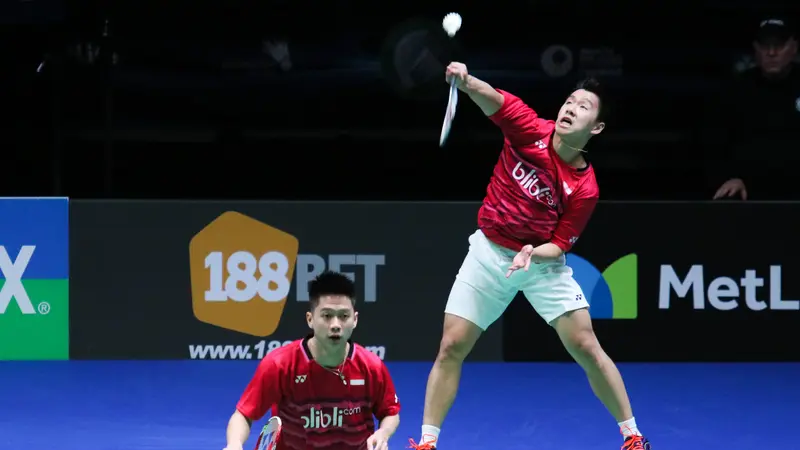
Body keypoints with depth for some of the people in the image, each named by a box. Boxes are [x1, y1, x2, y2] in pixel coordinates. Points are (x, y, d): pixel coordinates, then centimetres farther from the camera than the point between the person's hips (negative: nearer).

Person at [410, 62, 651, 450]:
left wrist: (533, 253, -31)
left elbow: (560, 244, -9)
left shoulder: (584, 188, -15)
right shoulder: (530, 131, -14)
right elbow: (492, 98, -29)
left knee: (585, 347, -7)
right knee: (451, 347, -3)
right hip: (488, 253, 1)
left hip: (543, 261, -1)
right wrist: (465, 81, -51)